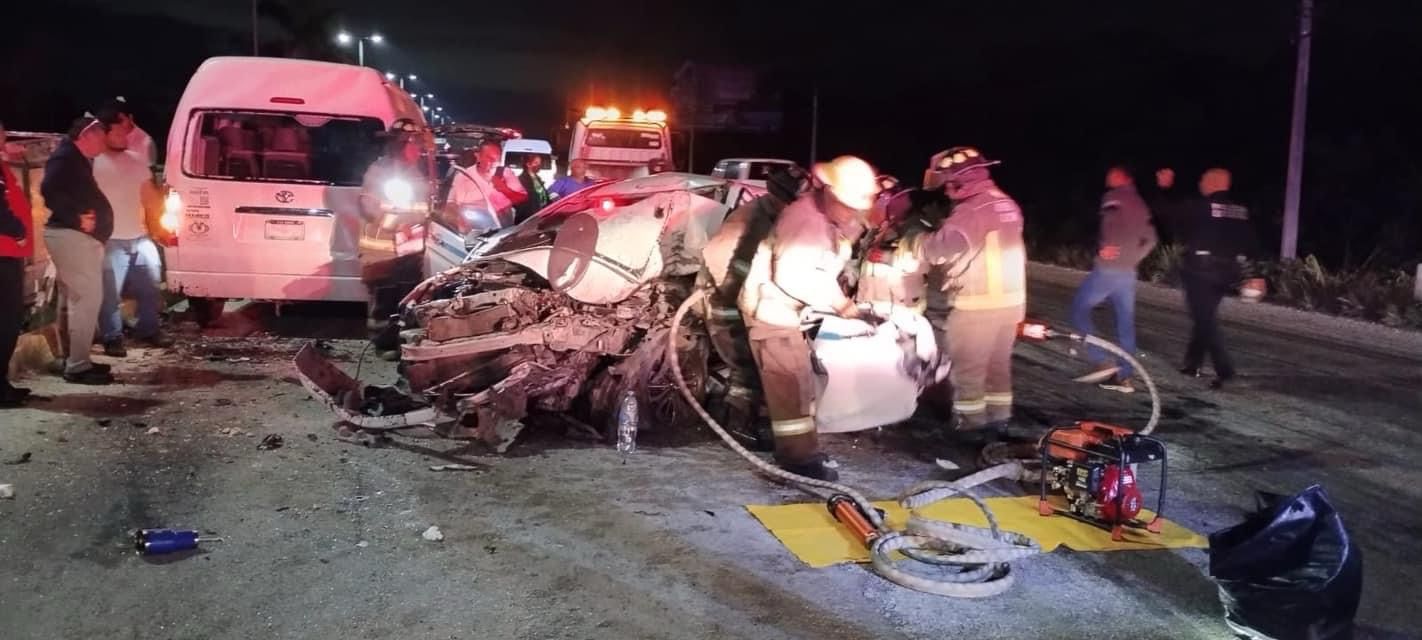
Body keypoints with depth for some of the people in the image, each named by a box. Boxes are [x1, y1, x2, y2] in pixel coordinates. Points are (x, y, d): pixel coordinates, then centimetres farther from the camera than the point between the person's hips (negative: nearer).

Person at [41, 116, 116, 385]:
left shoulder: (79, 161, 20)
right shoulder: (65, 158, -10)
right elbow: (49, 190, -24)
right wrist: (76, 218, -24)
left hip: (81, 237, 11)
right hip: (71, 235, -11)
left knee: (80, 299, 16)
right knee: (87, 298, -13)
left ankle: (77, 359, 24)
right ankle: (77, 365, -11)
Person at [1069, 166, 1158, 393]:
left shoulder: (1113, 196, -4)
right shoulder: (1141, 204, 19)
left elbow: (1112, 220, -26)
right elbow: (1151, 240, 18)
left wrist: (1104, 247, -20)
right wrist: (1133, 258, 16)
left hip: (1108, 268, -7)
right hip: (1129, 273, 7)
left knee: (1079, 310, 3)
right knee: (1125, 323, 8)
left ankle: (1102, 362, -8)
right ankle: (1123, 376, 9)